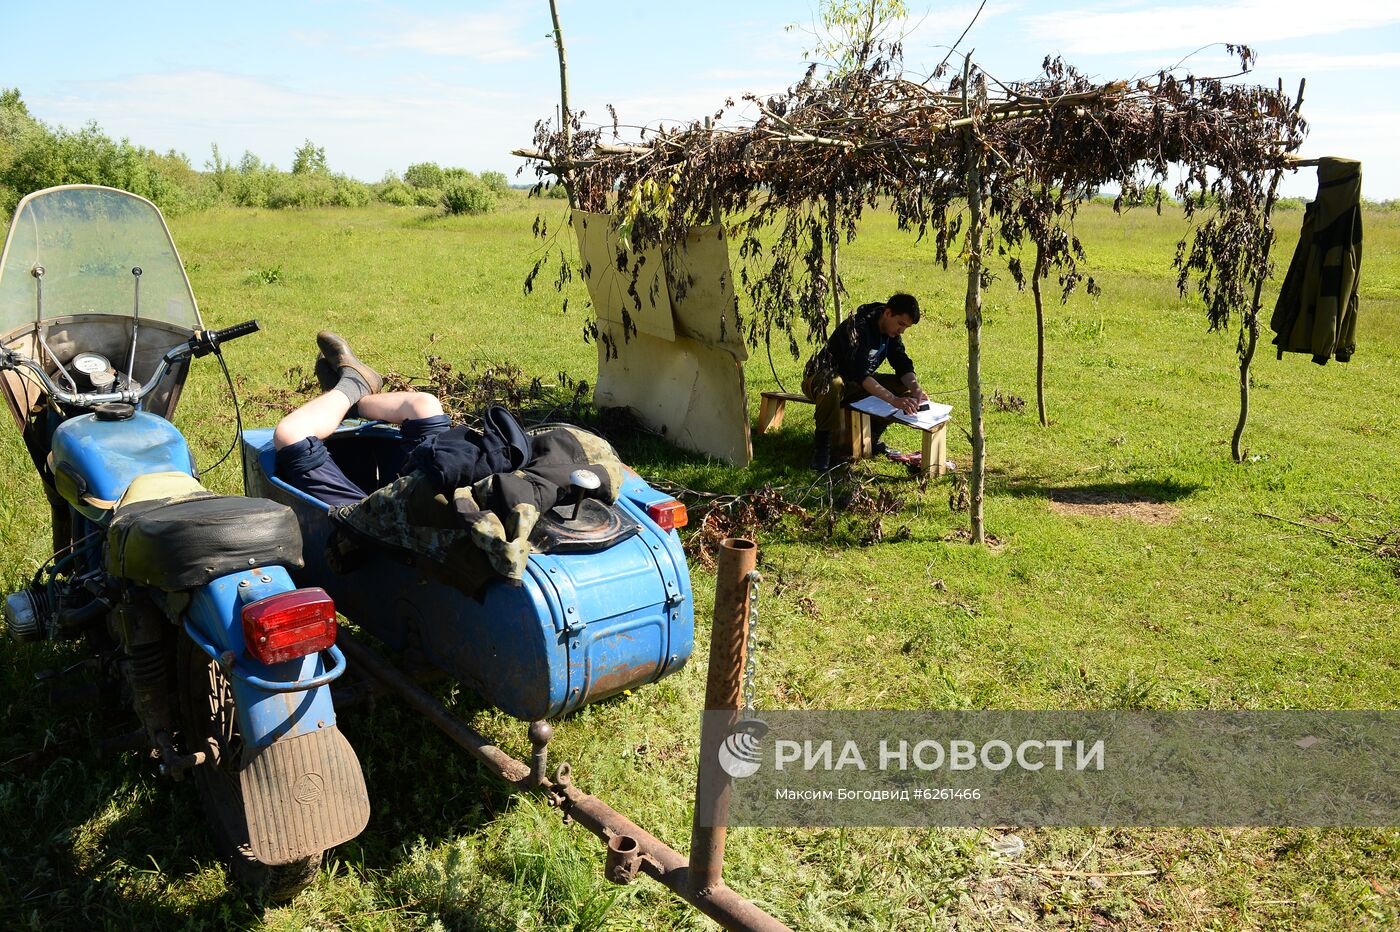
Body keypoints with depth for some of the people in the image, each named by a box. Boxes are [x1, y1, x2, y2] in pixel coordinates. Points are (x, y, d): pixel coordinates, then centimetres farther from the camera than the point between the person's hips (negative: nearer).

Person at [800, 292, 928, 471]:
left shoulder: (892, 333, -3)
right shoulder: (858, 328, -30)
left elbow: (904, 365, -3)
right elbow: (860, 374, -41)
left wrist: (915, 389, -26)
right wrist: (894, 400, -49)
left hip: (854, 385, 8)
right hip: (822, 379, -8)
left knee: (905, 386, -7)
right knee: (833, 385, -44)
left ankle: (872, 436, 5)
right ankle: (822, 445, -27)